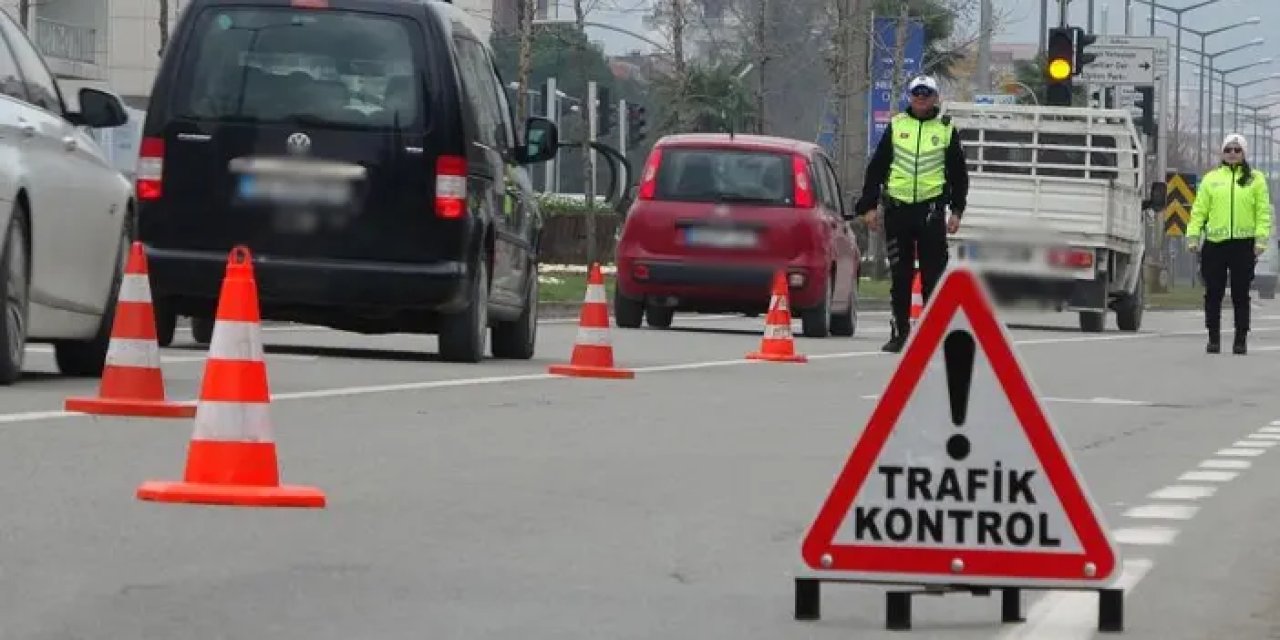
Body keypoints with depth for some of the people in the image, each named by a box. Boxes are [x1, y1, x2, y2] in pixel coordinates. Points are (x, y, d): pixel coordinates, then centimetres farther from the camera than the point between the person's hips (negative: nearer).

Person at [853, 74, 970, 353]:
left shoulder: (946, 130, 7)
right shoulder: (896, 126, 9)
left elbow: (959, 173, 11)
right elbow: (876, 167, 11)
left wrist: (957, 210, 3)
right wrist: (869, 205, 4)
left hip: (931, 208, -1)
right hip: (897, 208, 1)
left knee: (933, 273, -3)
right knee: (900, 274, 5)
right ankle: (900, 332, 11)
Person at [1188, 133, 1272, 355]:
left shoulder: (1255, 178, 6)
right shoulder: (1211, 178, 11)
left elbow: (1263, 211, 2)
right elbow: (1199, 210, 9)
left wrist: (1261, 239, -8)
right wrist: (1193, 237, 1)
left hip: (1243, 244, -2)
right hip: (1215, 244, 2)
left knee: (1241, 294, 2)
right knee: (1213, 294, 3)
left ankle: (1241, 340, 8)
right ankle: (1213, 338, 11)